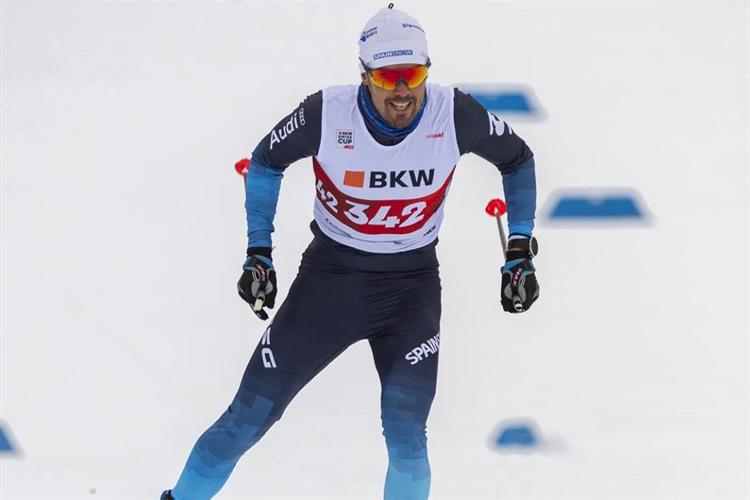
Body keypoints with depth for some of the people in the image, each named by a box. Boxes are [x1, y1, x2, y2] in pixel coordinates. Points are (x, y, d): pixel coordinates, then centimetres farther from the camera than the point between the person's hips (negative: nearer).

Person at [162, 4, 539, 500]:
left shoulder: (455, 114, -17)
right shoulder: (327, 113, -19)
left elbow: (518, 159, 3)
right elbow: (266, 162, 1)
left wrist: (521, 252, 1)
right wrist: (259, 255, -1)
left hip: (412, 284, 0)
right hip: (330, 273, 0)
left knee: (406, 435, -10)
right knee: (250, 416, 2)